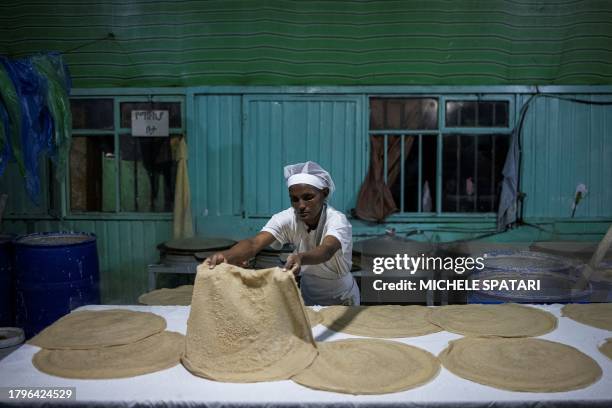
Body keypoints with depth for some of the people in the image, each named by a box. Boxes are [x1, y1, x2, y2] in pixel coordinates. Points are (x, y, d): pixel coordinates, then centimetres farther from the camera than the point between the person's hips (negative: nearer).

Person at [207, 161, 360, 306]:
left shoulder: (337, 221, -26)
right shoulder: (287, 219, -18)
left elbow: (327, 250, -47)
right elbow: (255, 243, -34)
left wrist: (300, 257, -68)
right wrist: (226, 255, -55)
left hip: (342, 300, -2)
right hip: (309, 297, 2)